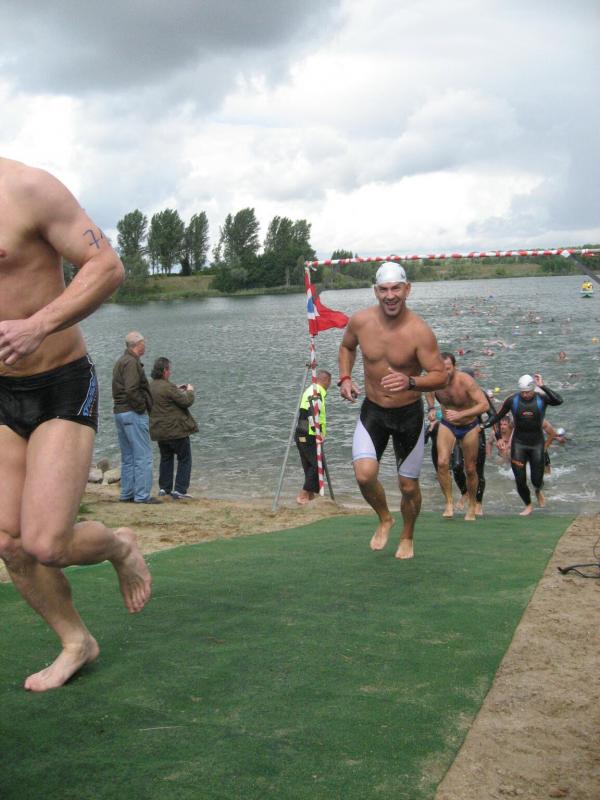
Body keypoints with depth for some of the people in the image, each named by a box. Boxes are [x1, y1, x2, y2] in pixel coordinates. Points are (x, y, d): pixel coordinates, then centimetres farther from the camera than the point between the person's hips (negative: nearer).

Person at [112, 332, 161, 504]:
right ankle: (142, 495, -6)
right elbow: (131, 391, -24)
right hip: (133, 413, -10)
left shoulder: (120, 362, 18)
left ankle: (126, 494, 18)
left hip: (119, 412, 10)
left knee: (128, 457, 14)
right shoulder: (132, 362, -14)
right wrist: (143, 407, -13)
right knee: (143, 457, -6)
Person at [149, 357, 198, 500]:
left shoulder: (151, 386, 6)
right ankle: (179, 490, -3)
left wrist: (178, 390, 19)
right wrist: (189, 391, 1)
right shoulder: (167, 387, -21)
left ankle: (164, 488, 23)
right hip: (175, 429, -8)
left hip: (159, 431, 8)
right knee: (184, 459, 2)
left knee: (166, 458, 22)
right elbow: (186, 402, -18)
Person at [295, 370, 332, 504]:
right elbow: (313, 412, -26)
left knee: (309, 466, 15)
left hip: (302, 436, 10)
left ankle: (311, 495, 20)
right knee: (317, 465, -8)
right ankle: (303, 496, -9)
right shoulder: (317, 392, -12)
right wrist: (319, 432, -26)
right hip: (309, 437, -10)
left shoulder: (310, 390, 20)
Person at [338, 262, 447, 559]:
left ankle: (407, 537, 38)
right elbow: (347, 347, 12)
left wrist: (410, 382, -38)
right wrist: (344, 378, -3)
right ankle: (384, 519, 14)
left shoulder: (419, 332, -22)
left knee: (408, 485, 9)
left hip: (409, 414, -2)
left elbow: (441, 376, -20)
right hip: (372, 411, 2)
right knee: (364, 474, -18)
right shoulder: (360, 321, -10)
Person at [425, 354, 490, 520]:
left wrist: (460, 414, -43)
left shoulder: (466, 381, -30)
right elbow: (429, 390, 10)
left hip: (469, 427, -2)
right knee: (442, 462, -20)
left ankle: (472, 506, 29)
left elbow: (485, 405, -36)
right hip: (447, 425, 2)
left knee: (470, 470, 7)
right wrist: (431, 408, -5)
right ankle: (449, 503, -7)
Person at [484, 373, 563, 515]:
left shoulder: (541, 398, -11)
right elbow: (498, 416, -1)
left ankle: (538, 491, 42)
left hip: (536, 443, 0)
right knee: (520, 480, -1)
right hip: (518, 443, 0)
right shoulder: (513, 400, -9)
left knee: (537, 480, 3)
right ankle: (528, 506, 25)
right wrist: (484, 425, -15)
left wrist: (542, 387, -30)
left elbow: (559, 401, -30)